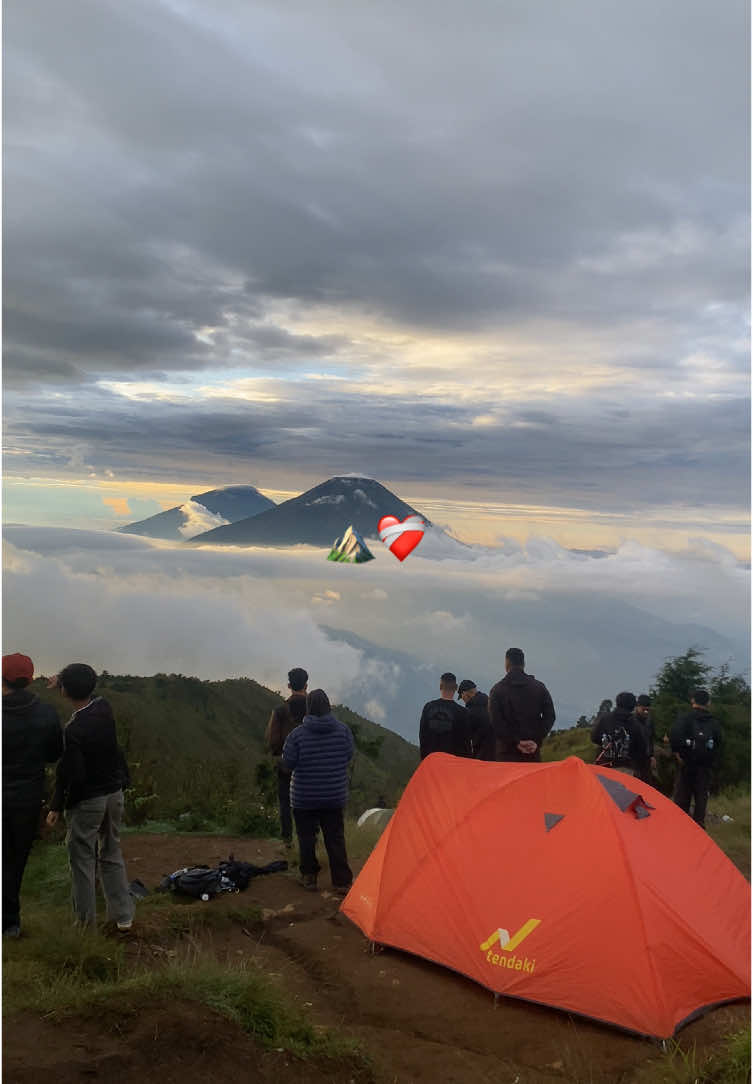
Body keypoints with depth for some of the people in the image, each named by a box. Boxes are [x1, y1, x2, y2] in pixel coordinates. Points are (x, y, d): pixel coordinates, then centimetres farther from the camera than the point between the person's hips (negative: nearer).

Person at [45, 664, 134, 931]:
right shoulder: (104, 708, -6)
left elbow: (70, 774, -21)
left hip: (86, 801, -6)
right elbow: (89, 696, 20)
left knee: (83, 862, 8)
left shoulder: (73, 730, -24)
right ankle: (123, 916, 21)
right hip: (114, 793, 6)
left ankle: (86, 924, 18)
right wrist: (65, 679, 21)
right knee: (112, 855, 18)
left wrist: (56, 807, -9)